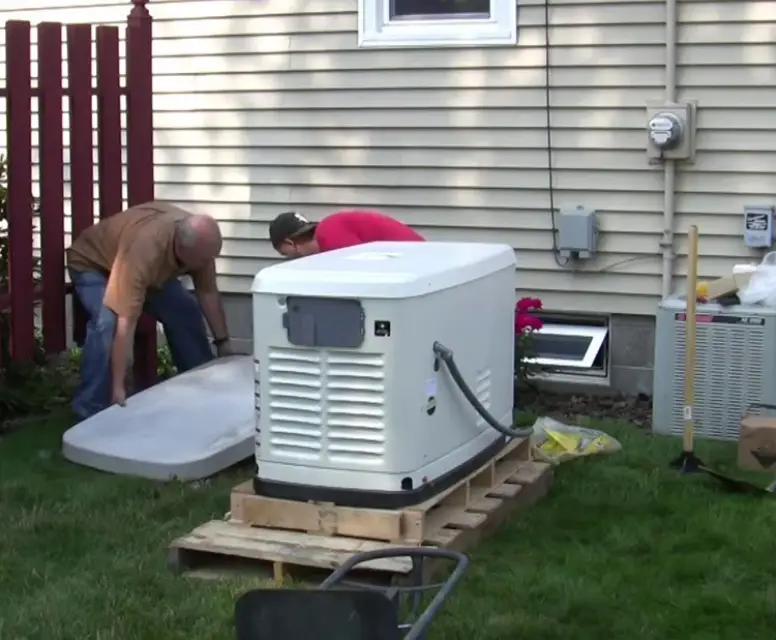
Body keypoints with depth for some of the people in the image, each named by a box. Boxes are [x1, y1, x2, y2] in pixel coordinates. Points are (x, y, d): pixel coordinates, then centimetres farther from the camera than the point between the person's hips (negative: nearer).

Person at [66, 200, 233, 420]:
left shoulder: (199, 240, -26)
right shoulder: (143, 250, -45)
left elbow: (208, 292, -9)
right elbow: (124, 323, -46)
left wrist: (223, 342, -4)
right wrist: (118, 387, -45)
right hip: (92, 263, -6)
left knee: (186, 313, -3)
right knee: (107, 322, -32)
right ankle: (90, 411, -22)